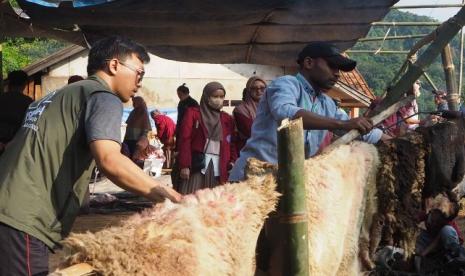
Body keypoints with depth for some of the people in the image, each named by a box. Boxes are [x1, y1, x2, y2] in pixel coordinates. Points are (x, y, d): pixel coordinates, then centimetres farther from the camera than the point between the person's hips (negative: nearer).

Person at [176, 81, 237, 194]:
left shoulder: (227, 119, 17)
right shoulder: (193, 113, 5)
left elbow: (231, 145, 14)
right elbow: (185, 140, -2)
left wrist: (232, 165, -1)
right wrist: (184, 165, -11)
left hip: (219, 168, 3)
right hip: (197, 165, -3)